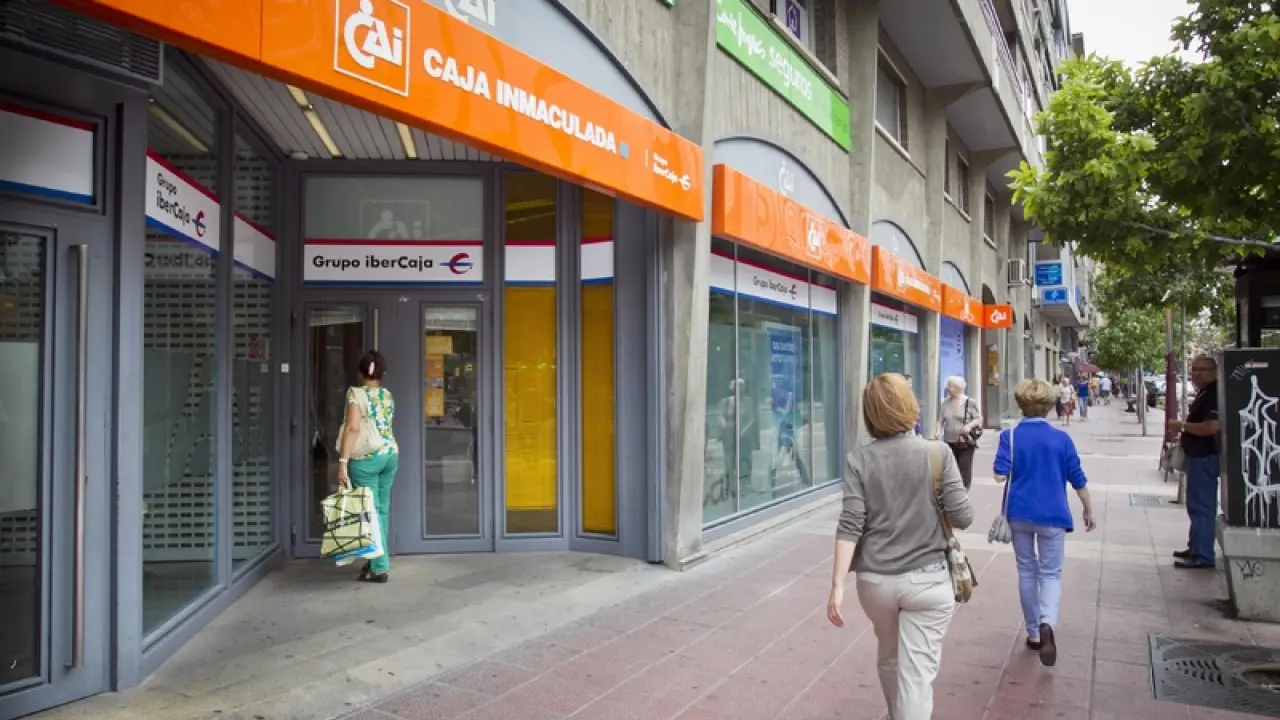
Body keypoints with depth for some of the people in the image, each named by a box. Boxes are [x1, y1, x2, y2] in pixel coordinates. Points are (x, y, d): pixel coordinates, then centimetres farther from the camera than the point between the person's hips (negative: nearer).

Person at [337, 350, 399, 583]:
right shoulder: (388, 396, 8)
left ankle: (380, 568, 1)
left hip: (365, 459, -6)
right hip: (390, 455, 6)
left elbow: (353, 428, -19)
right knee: (382, 509, 14)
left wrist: (343, 461, -19)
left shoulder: (355, 393, -9)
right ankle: (377, 560, 24)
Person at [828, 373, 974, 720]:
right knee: (916, 674, 2)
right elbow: (962, 517, -10)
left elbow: (850, 525, -12)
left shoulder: (859, 459, -7)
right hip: (927, 579, -2)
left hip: (875, 580, 3)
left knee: (889, 660, 25)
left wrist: (837, 584, -10)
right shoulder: (938, 453, -10)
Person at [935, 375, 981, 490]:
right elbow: (941, 420, 9)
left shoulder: (970, 402, -4)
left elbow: (979, 419, 1)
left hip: (966, 443, -3)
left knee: (964, 471, -1)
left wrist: (970, 425, -17)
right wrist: (938, 431, -8)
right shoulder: (945, 402, 6)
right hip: (949, 442, 3)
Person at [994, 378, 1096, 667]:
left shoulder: (1010, 436, -6)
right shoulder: (1061, 438, -3)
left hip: (1019, 513, 1)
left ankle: (1034, 633, 21)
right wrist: (1089, 510, 14)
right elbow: (1077, 479, 1)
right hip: (1052, 515, 0)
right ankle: (1046, 624, -19)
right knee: (1051, 573, 7)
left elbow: (1000, 475, -14)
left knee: (1027, 571, 15)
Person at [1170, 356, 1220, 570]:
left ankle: (1203, 556, -2)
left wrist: (1183, 425, -18)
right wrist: (1184, 429, 11)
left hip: (1205, 457, -11)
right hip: (1197, 456, 11)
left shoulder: (1214, 394, -19)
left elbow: (1212, 427, -30)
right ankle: (1195, 548, 28)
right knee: (1196, 505, 18)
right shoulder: (1203, 392, 14)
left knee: (1202, 506, -6)